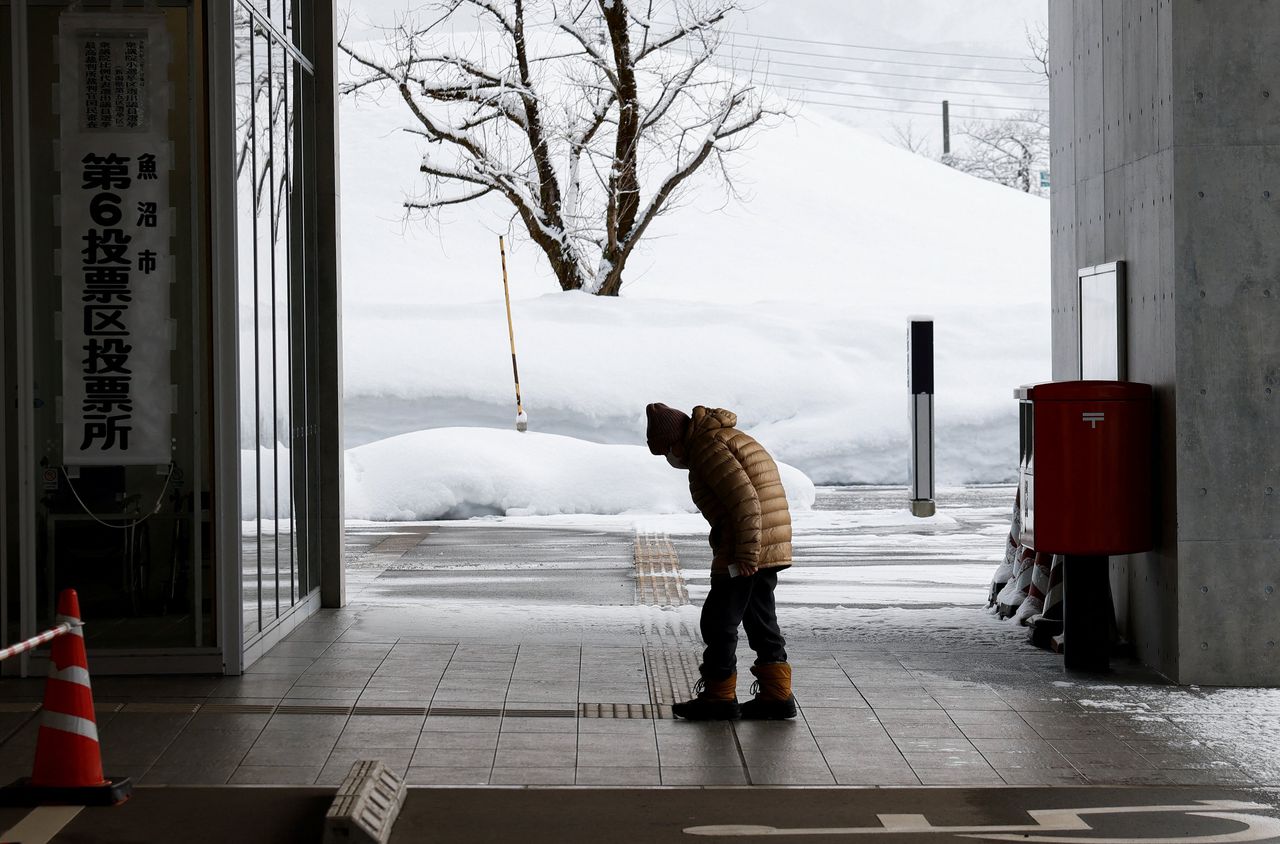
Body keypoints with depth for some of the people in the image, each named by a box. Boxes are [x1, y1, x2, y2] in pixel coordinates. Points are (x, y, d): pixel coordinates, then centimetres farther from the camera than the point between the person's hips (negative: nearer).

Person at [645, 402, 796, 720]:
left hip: (746, 553, -10)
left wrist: (745, 556, -21)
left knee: (719, 621, 0)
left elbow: (745, 500, -22)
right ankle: (777, 695, 16)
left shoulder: (708, 447, -13)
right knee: (760, 619, 15)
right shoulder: (731, 439, 19)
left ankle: (719, 698, 6)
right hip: (772, 550, 10)